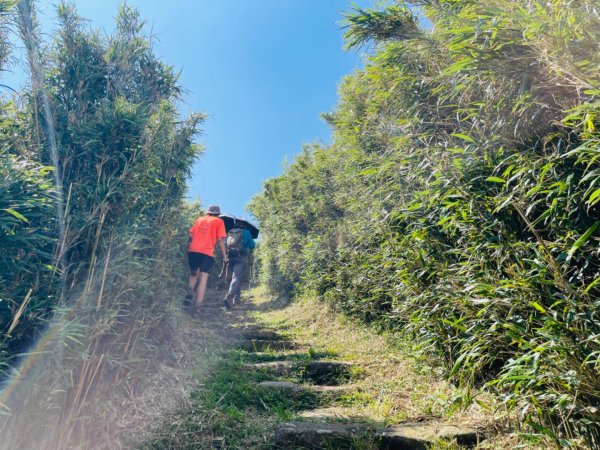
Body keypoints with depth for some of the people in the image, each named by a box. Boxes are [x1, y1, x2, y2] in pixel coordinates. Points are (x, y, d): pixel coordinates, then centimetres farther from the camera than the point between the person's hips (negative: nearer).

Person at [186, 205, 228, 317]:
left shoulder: (199, 219, 20)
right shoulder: (219, 221, 9)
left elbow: (191, 234, 13)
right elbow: (220, 239, 1)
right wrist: (224, 255, 7)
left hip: (193, 250, 4)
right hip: (207, 253, -3)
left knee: (194, 273, 24)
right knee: (203, 278, -2)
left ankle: (189, 294, 2)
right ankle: (196, 307, -9)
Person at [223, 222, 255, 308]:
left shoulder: (230, 232, 20)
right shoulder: (246, 232, 9)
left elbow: (226, 244, 22)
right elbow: (252, 246, 10)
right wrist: (247, 248, 30)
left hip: (230, 257, 5)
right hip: (241, 257, -5)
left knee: (236, 276, 19)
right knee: (237, 277, -13)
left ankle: (236, 298, 20)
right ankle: (229, 297, -31)